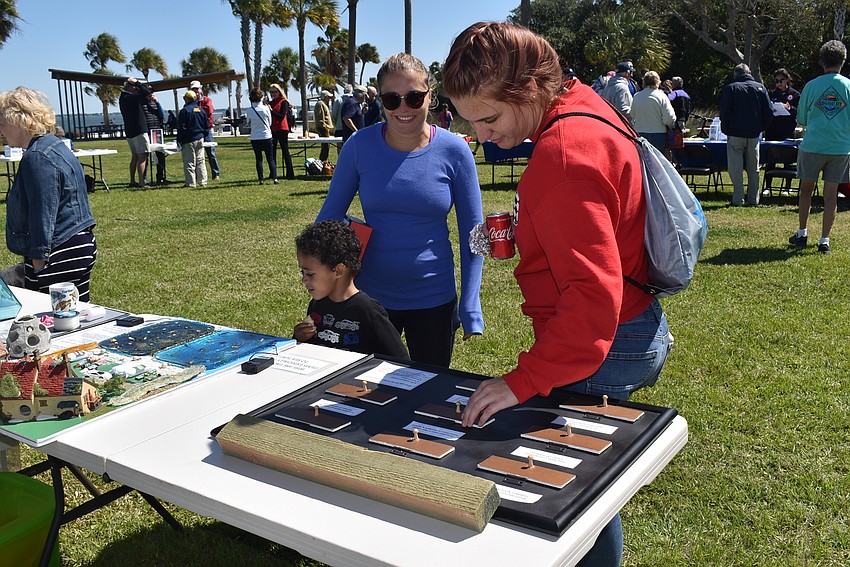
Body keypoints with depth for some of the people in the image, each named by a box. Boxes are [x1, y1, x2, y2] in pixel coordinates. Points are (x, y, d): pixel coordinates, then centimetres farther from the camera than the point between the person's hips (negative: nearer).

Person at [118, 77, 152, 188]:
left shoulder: (123, 98, 12)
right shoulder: (131, 97, -17)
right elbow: (147, 91, -23)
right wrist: (137, 82, -11)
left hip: (129, 132, 9)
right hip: (139, 131, -9)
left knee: (135, 156, 16)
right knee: (142, 157, -7)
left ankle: (132, 181, 19)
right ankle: (141, 182, -11)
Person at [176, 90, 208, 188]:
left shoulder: (185, 111, -11)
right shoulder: (201, 110, 8)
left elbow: (181, 128, -12)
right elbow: (207, 125, 13)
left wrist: (180, 140, -6)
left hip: (189, 140, -6)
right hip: (200, 139, 6)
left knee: (189, 162, -3)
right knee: (201, 161, 11)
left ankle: (191, 183, -3)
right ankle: (202, 182, 12)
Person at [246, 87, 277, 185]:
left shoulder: (249, 110, -5)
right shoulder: (265, 108, -8)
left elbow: (249, 122, 8)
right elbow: (270, 122, 2)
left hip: (254, 138, 1)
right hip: (266, 136, -1)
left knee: (258, 159, 7)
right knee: (270, 158, 5)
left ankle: (261, 179, 4)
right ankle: (274, 178, -3)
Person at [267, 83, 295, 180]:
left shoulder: (283, 102, -3)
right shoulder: (270, 103, 15)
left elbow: (282, 116, -15)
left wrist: (271, 111, -21)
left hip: (282, 129, -7)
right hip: (272, 130, 7)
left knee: (285, 151, -6)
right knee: (272, 152, 7)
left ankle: (290, 174, -5)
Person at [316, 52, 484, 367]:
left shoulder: (453, 150, -10)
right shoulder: (360, 145, -8)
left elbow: (472, 234, -6)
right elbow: (330, 216, 3)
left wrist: (470, 307, -10)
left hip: (434, 299, -1)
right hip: (370, 294, 1)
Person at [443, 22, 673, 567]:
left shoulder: (562, 155, -26)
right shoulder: (585, 108, 6)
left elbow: (593, 295, -32)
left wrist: (523, 380, -31)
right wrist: (525, 231, 7)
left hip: (601, 349, -10)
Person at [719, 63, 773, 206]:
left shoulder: (730, 88, -3)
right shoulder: (760, 87, 5)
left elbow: (724, 111, -8)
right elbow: (769, 111, 3)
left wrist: (726, 130, 2)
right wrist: (760, 128, 11)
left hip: (735, 134, -3)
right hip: (754, 135, 3)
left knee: (736, 169, 0)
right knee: (753, 169, 12)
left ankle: (738, 200, -3)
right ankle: (753, 200, 14)